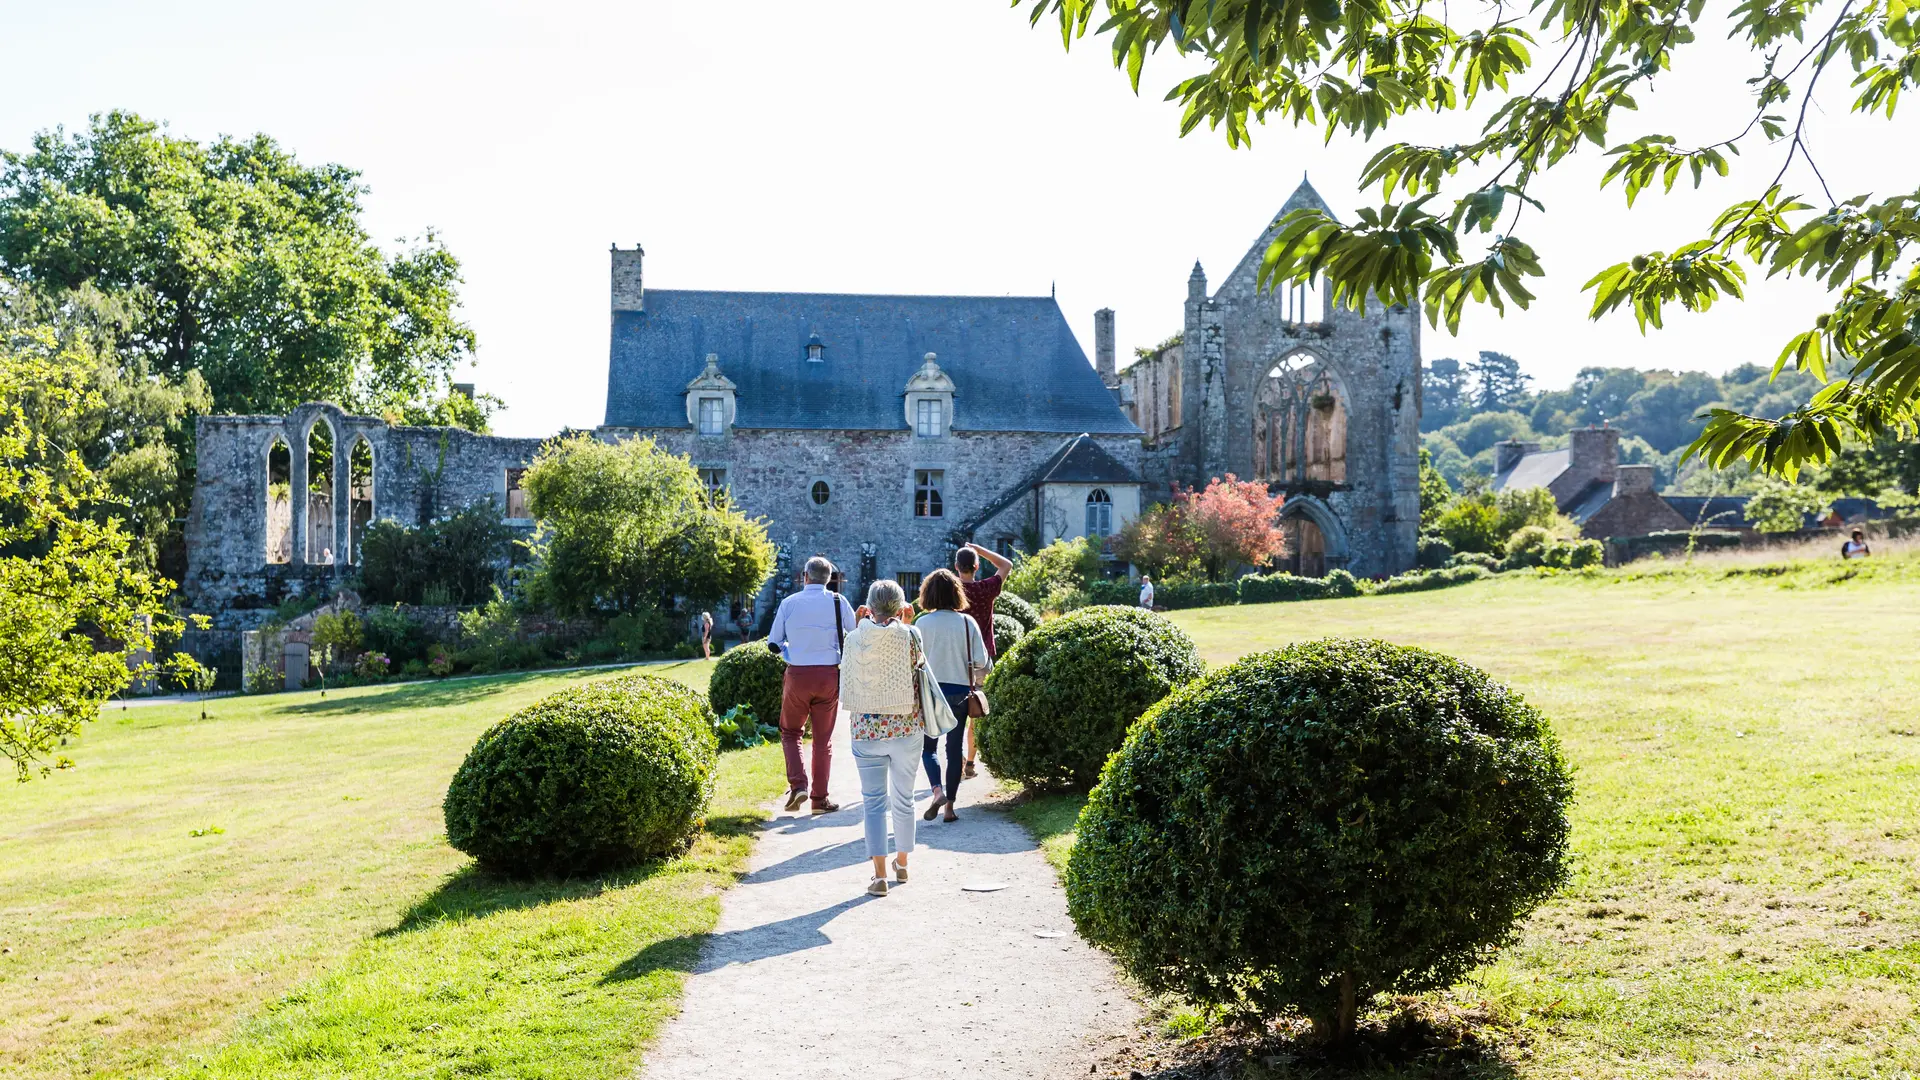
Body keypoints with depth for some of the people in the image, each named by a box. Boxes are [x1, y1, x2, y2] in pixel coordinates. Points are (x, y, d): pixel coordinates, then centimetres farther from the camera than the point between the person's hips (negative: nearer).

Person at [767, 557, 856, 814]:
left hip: (797, 675, 0)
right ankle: (820, 798, 13)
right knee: (823, 738, 11)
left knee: (790, 731, 17)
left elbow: (774, 643, 3)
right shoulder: (838, 602, -3)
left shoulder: (789, 603, -3)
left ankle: (798, 785, -2)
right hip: (829, 675, 1)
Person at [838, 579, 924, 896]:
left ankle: (880, 874, 2)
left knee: (874, 802, 6)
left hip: (866, 729, 0)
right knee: (903, 799, 16)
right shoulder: (910, 636, -9)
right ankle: (902, 862, 32)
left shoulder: (856, 638, -4)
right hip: (906, 727, 0)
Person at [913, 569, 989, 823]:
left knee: (928, 746, 11)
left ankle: (937, 790, -13)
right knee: (954, 748, 11)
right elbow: (981, 661, -4)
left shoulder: (923, 623, -8)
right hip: (960, 692, 2)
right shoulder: (967, 622, -4)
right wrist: (975, 681, 15)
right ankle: (950, 806, 12)